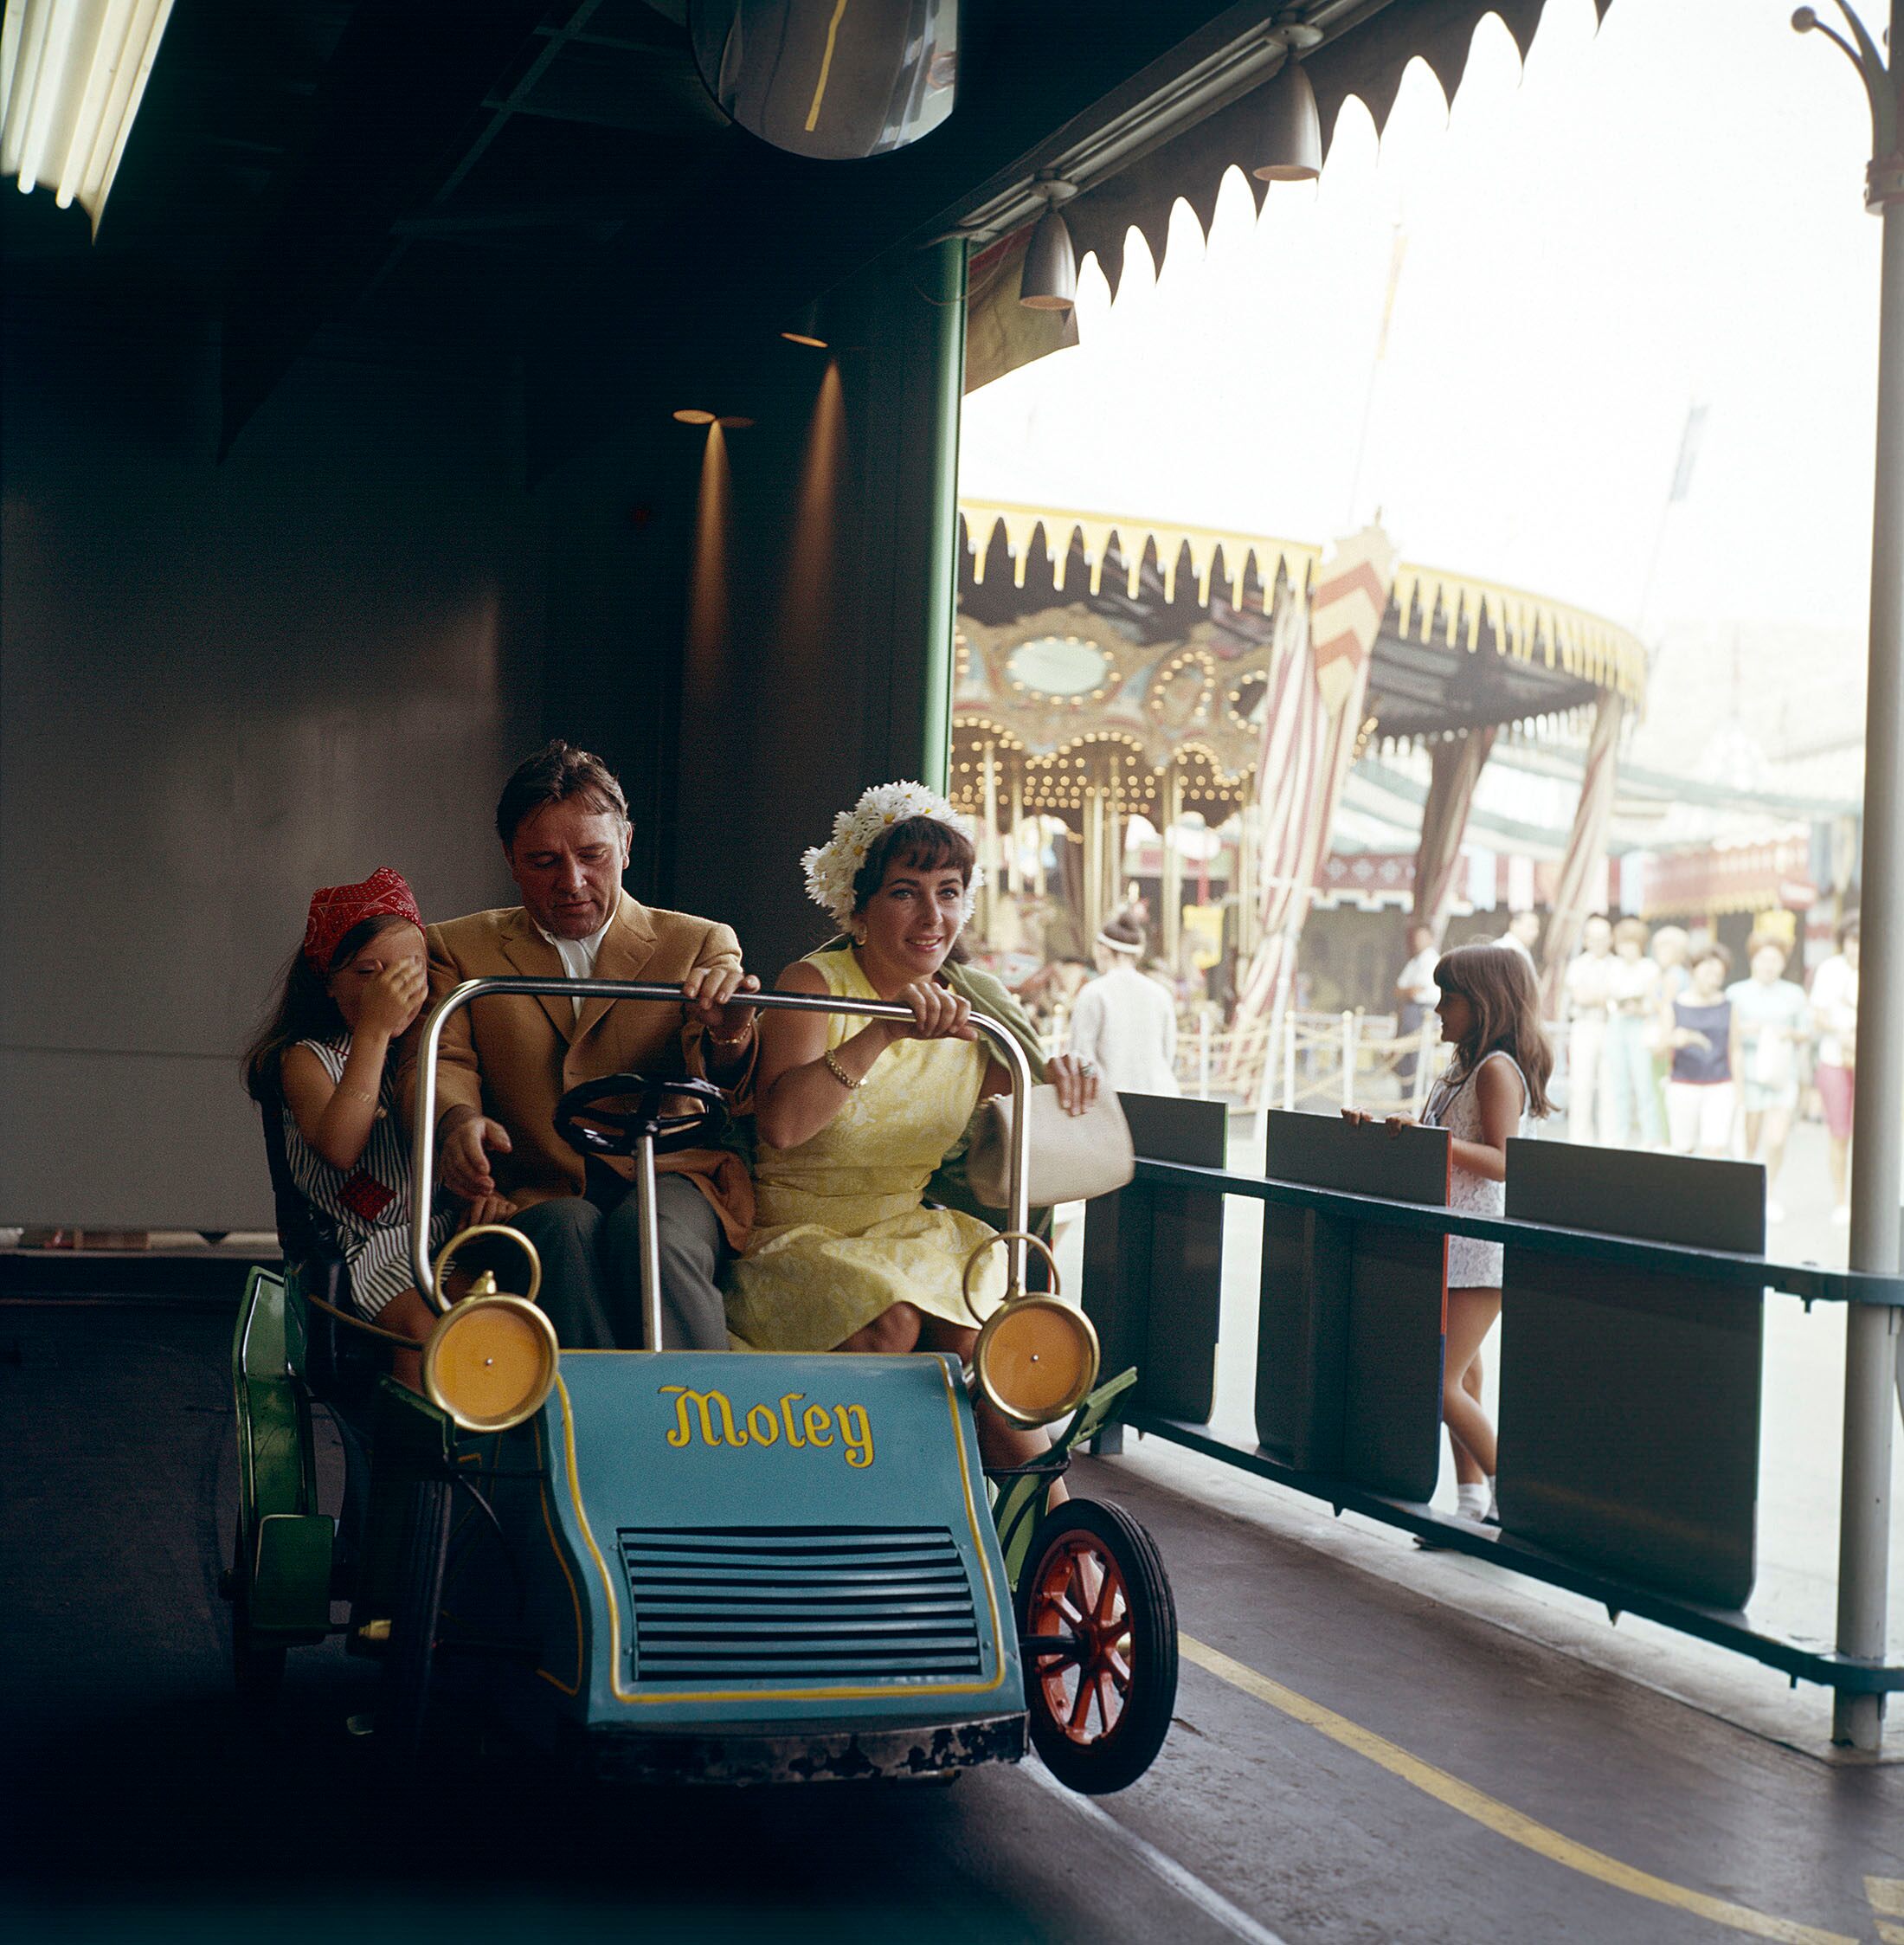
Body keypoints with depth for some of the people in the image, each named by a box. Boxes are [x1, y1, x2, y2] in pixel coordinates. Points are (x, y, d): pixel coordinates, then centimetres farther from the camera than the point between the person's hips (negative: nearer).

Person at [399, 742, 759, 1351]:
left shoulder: (698, 944, 13)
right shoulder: (460, 948, 18)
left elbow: (728, 1093, 1)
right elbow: (439, 1061, 5)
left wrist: (728, 1039, -26)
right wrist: (457, 1119, -22)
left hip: (672, 1186, 0)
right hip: (536, 1200, 1)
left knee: (647, 1230, -35)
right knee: (567, 1232, -34)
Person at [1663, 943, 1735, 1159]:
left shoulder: (1727, 1006, 6)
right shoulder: (1675, 1006, 0)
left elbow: (1734, 1049, 12)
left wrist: (1738, 1087, 8)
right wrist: (1674, 1041, -25)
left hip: (1720, 1088, 1)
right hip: (1683, 1087, -1)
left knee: (1716, 1151, -11)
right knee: (1683, 1150, 2)